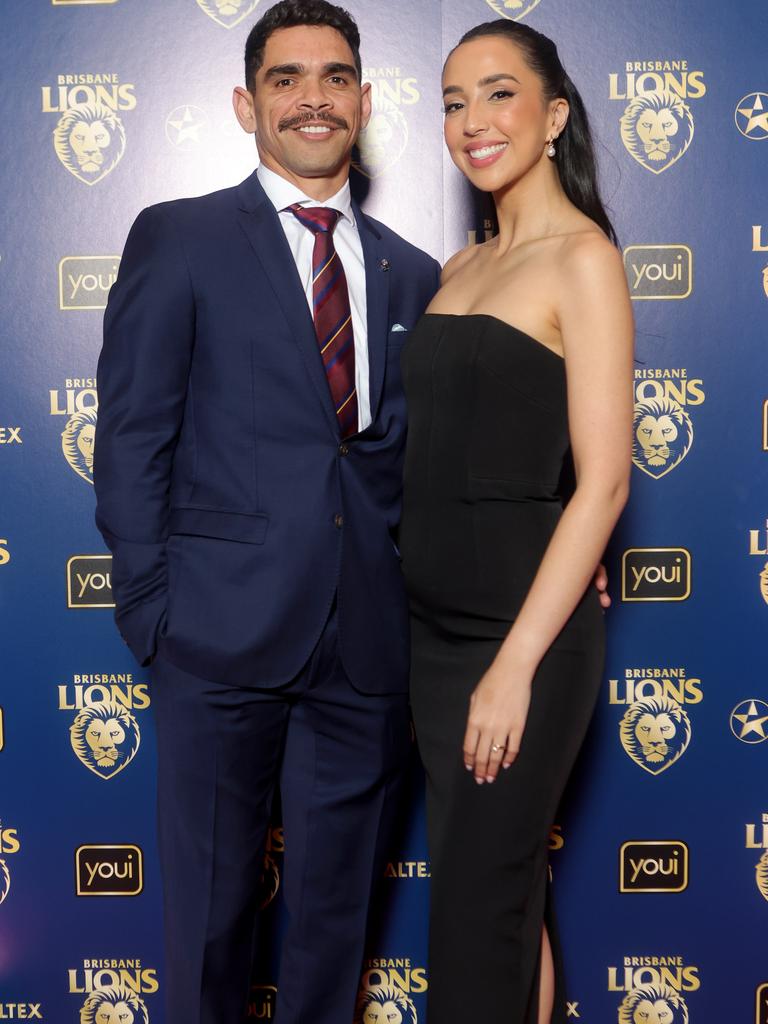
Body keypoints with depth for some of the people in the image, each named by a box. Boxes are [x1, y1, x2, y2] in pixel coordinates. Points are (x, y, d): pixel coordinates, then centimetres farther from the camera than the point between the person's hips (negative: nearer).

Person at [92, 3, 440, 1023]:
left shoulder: (411, 275, 12)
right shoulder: (178, 240, 1)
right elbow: (132, 443, -2)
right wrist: (152, 616, -7)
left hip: (368, 640, 3)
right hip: (224, 632, -3)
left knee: (338, 900, 16)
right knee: (210, 901, 11)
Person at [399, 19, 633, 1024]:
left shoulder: (583, 259, -9)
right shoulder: (461, 267, 13)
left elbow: (602, 481, -16)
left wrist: (517, 664, -19)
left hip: (525, 626, -7)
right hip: (435, 621, 7)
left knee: (479, 910, 3)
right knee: (505, 880, 18)